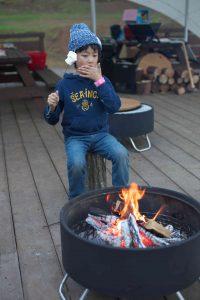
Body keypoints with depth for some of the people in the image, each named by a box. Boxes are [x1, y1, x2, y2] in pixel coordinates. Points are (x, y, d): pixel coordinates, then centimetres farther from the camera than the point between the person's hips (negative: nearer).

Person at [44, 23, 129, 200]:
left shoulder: (102, 80, 2)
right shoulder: (65, 84, -3)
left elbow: (114, 107, -15)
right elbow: (52, 120, 2)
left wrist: (99, 80, -18)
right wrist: (52, 107, -21)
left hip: (100, 134, 2)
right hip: (75, 137, -1)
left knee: (122, 154, -24)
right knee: (76, 163, -30)